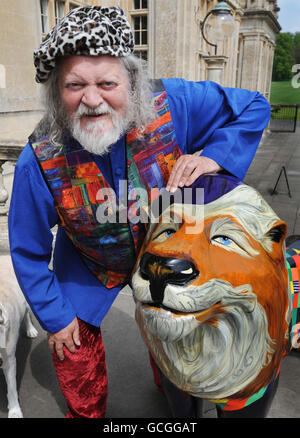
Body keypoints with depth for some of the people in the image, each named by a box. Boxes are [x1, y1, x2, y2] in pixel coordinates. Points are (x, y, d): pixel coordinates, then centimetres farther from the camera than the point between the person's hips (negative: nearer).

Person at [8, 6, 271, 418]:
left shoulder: (172, 104, -29)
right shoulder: (40, 161, -30)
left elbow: (254, 108, -14)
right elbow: (28, 251, -14)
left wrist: (212, 157, -31)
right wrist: (54, 317, -6)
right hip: (89, 269, -1)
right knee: (81, 382, 14)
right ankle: (88, 414, 52)